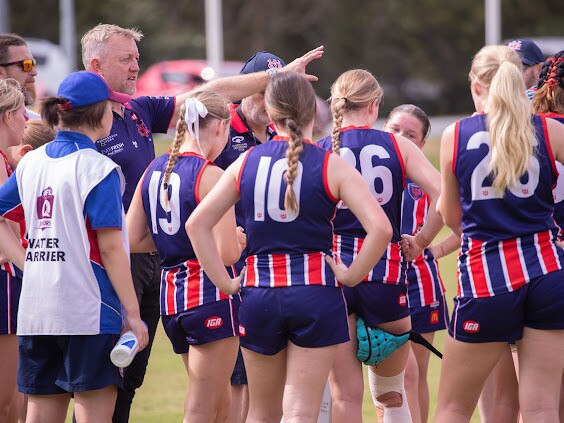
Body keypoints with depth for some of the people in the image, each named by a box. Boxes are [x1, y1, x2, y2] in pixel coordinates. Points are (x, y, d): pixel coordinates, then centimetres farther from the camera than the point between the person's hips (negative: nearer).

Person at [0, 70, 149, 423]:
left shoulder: (31, 163, 9)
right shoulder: (99, 169, -10)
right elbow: (110, 248, -12)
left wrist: (29, 263, 11)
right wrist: (133, 313, -8)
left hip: (35, 312, 6)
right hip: (89, 312, -6)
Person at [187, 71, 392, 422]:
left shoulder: (246, 163, 5)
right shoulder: (331, 166, -5)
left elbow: (198, 224, 5)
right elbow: (380, 228, -16)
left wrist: (225, 283, 6)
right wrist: (351, 275, -4)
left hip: (259, 294, 3)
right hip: (315, 293, -3)